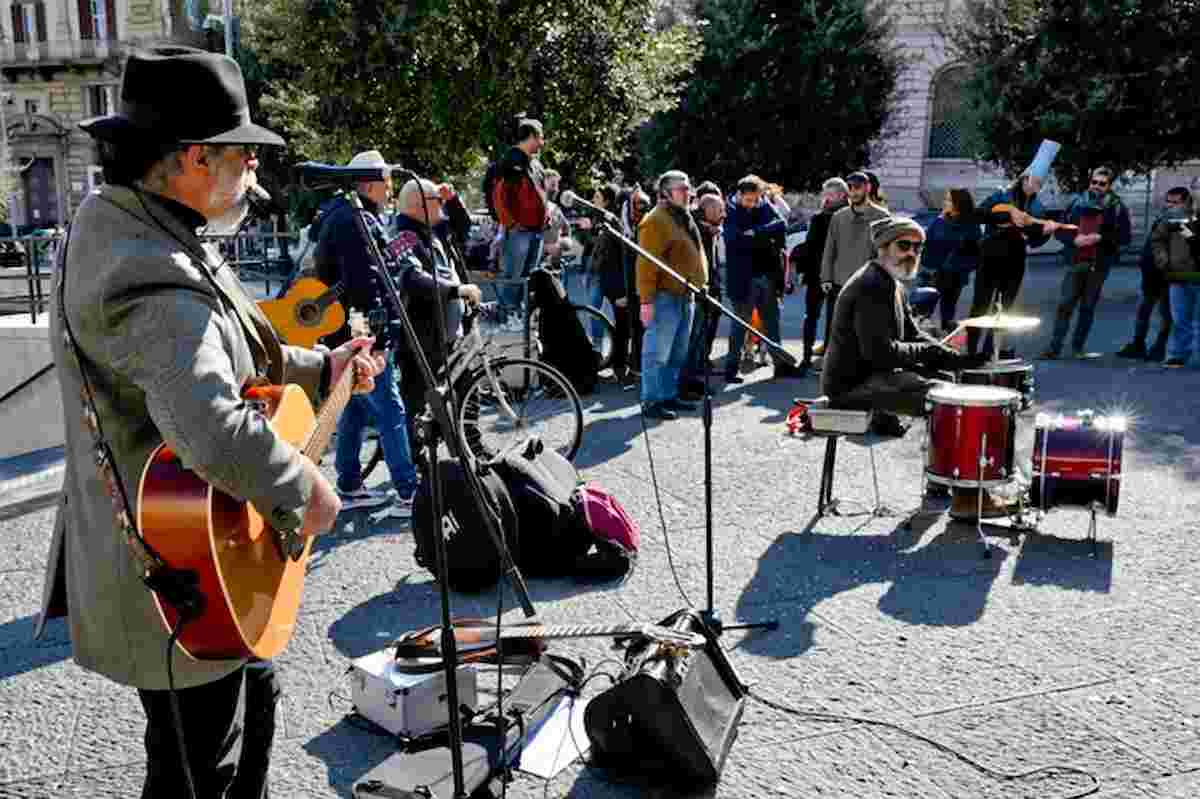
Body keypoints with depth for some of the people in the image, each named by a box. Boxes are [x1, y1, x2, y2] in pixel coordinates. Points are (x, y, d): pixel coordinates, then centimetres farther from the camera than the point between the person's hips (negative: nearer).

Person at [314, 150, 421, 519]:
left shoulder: (345, 216, 18)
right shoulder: (356, 222, -17)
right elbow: (363, 284, -25)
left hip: (346, 333, 11)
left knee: (355, 409, 16)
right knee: (391, 411, -7)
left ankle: (349, 487, 24)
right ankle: (408, 494, -4)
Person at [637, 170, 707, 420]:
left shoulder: (684, 218, 18)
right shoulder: (656, 221, -13)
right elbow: (647, 263, -18)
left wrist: (697, 286, 23)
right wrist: (646, 300, -22)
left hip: (684, 296, 9)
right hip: (665, 297, -9)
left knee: (677, 354, 15)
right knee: (657, 353, -5)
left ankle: (669, 395, 24)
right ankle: (651, 401, 1)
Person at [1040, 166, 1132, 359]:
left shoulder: (1116, 207, 1)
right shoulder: (1077, 203, 7)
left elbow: (1125, 236, -2)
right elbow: (1060, 230, 8)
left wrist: (1100, 238, -15)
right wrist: (1074, 239, -11)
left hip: (1099, 265, -1)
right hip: (1075, 262, 1)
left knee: (1088, 307, 5)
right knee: (1065, 304, -5)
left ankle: (1078, 347, 14)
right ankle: (1054, 347, -4)